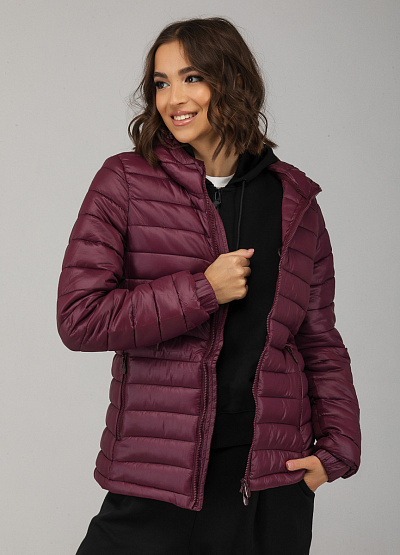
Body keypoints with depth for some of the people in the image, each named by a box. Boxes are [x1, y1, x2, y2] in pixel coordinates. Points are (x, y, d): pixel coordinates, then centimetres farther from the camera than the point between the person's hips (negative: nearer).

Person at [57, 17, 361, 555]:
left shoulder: (294, 201, 7)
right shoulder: (125, 182, 0)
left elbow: (320, 340, 12)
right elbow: (78, 317, -8)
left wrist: (337, 447, 2)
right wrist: (204, 291, -13)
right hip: (157, 470, -2)